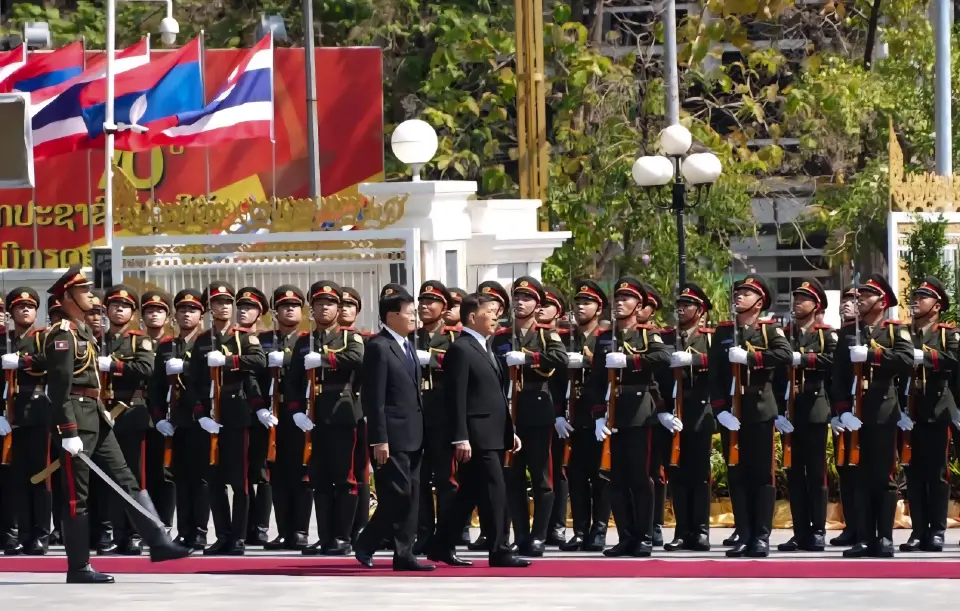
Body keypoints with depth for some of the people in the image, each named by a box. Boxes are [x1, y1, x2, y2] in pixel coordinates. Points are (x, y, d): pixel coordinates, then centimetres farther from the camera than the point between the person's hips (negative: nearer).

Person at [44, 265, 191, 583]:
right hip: (76, 419, -10)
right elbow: (59, 386, -19)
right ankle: (78, 567, 0)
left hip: (96, 418, 10)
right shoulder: (62, 335, -14)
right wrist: (68, 433, -23)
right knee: (77, 494, -4)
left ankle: (158, 542, 8)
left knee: (125, 479, 7)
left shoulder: (84, 331, 17)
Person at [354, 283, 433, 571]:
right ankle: (366, 544, 5)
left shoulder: (408, 346, 16)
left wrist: (420, 431, 16)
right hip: (393, 437, -9)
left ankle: (404, 554, 10)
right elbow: (374, 399, -16)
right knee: (397, 496, -9)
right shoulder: (379, 348, -12)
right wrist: (379, 440, -19)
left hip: (413, 436, 9)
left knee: (410, 498, 7)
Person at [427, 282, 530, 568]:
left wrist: (510, 431, 19)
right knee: (495, 492, -9)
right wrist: (460, 438, -21)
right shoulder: (461, 350, -11)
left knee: (470, 493, 12)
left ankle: (442, 546, 18)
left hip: (494, 435, 10)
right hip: (477, 436, -10)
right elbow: (457, 399, -16)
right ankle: (500, 551, -5)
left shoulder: (485, 349, 19)